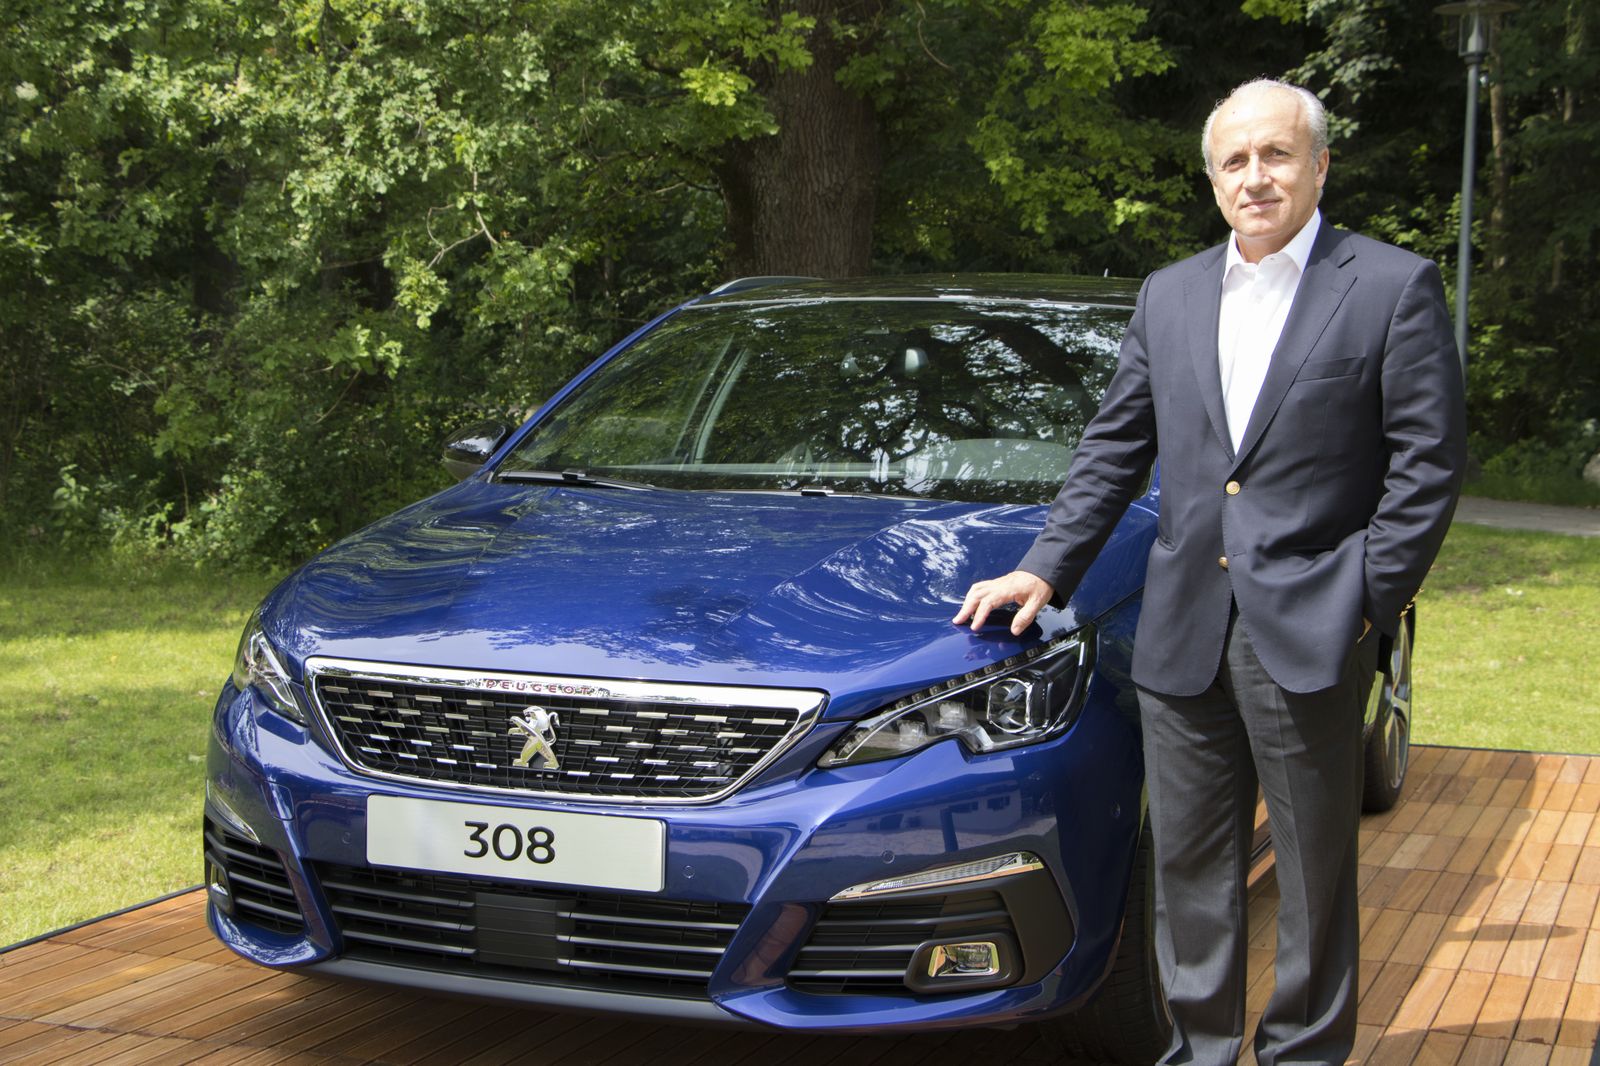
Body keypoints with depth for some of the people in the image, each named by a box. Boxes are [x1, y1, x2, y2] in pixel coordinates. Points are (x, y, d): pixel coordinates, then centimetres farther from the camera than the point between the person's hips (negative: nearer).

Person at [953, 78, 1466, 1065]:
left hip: (1306, 631, -4)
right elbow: (1114, 451, 17)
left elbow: (1430, 461, -5)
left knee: (1315, 871, 7)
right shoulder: (1170, 297, 13)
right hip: (1185, 631, 5)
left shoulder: (1394, 287, -2)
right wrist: (1047, 569, 10)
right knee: (1190, 865, 12)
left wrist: (1368, 602, -9)